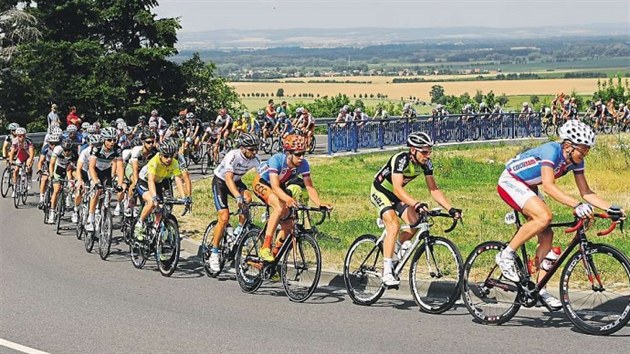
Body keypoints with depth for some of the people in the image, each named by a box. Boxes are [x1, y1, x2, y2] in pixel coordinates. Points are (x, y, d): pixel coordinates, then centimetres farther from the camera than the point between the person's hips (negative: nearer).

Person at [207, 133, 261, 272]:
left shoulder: (255, 159, -17)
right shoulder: (233, 156, -33)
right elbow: (228, 179, -43)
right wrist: (237, 197, -56)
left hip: (236, 181, 4)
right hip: (220, 181, -4)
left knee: (248, 198, -28)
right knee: (224, 217, -17)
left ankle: (239, 230, -5)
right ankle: (214, 254, -5)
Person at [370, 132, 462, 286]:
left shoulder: (426, 163, -14)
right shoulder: (401, 159, -34)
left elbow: (434, 189, -11)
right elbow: (397, 188, -45)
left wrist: (451, 209, -23)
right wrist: (416, 204, -58)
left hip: (396, 194, 7)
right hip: (380, 191, -7)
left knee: (415, 222, -10)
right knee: (394, 226, -25)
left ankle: (396, 254, 11)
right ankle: (387, 272, -23)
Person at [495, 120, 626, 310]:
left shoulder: (575, 160, -6)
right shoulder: (552, 150, -30)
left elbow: (586, 192, -2)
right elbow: (548, 186, -42)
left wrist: (611, 208, -16)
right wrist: (577, 205, -51)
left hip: (527, 187, 9)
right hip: (510, 182, -9)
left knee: (546, 236, -2)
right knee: (544, 216, -30)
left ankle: (540, 290, 2)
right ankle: (506, 255, -17)